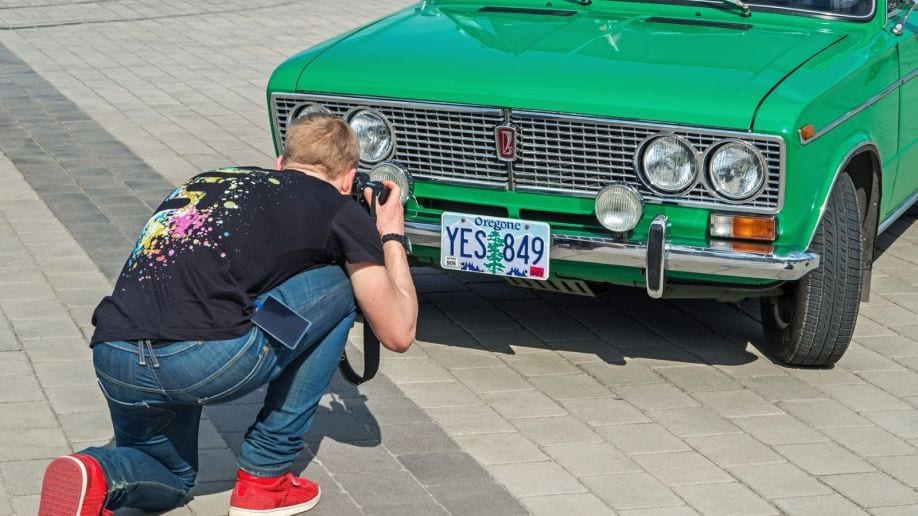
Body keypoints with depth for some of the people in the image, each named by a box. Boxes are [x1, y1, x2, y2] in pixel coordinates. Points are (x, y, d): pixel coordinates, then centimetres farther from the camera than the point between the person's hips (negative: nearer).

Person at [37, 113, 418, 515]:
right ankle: (264, 476, 20)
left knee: (169, 481, 36)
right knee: (341, 286, 21)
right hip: (209, 360, -6)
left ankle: (98, 474, 0)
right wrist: (392, 236, 33)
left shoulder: (206, 180, 28)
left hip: (112, 360, 6)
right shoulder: (339, 209, 13)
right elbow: (398, 334, 18)